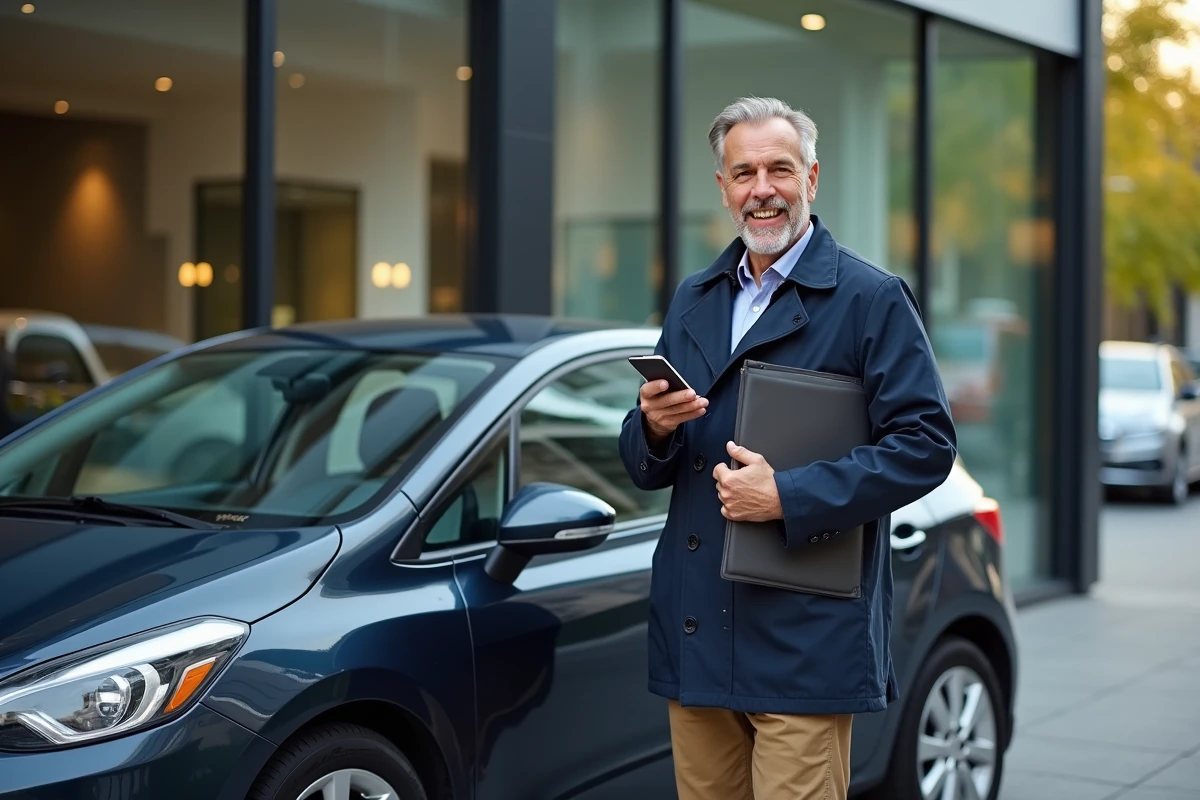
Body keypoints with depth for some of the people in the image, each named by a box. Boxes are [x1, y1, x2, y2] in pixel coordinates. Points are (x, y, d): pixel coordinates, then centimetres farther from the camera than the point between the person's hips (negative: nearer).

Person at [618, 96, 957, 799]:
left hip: (805, 641, -5)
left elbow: (926, 444, -11)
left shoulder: (871, 299, -3)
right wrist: (654, 426, -6)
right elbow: (646, 470, 18)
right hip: (695, 633, 6)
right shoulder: (693, 301, 16)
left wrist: (788, 496, -18)